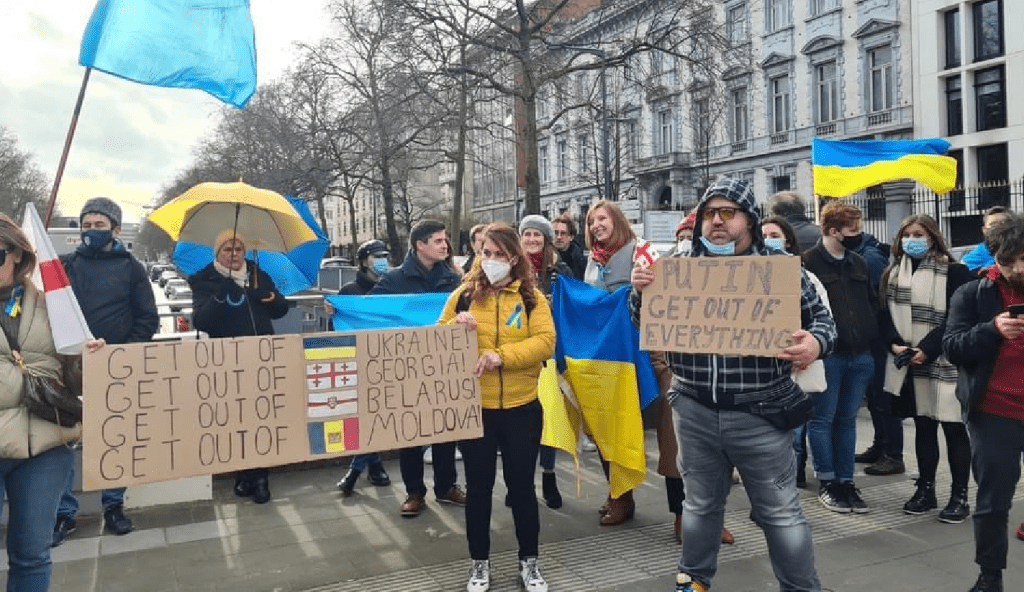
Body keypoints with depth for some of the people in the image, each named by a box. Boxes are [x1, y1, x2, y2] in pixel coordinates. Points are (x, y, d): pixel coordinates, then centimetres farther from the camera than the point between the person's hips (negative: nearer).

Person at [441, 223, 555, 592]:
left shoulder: (531, 297, 0)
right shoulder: (464, 294, 3)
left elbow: (545, 341, -11)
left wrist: (502, 355, -24)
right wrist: (456, 326, -18)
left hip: (521, 408, -1)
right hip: (474, 407, 1)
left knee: (521, 485, 10)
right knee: (478, 486, 11)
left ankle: (529, 562, 27)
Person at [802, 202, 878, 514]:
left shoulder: (858, 262, 14)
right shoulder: (808, 262, -9)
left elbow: (871, 302, 21)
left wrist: (871, 335, 11)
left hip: (860, 356, 6)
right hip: (827, 356, -6)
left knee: (847, 420, 13)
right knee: (823, 419, 3)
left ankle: (846, 481, 21)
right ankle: (826, 483, 14)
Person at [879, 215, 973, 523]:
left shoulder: (954, 272, -4)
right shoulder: (893, 273, 12)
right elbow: (886, 313, 9)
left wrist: (927, 349, -17)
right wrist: (894, 344, -8)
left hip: (944, 361, -5)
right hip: (908, 363, 5)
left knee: (953, 428, 0)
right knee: (923, 426, 13)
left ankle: (960, 496, 9)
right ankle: (926, 489, 23)